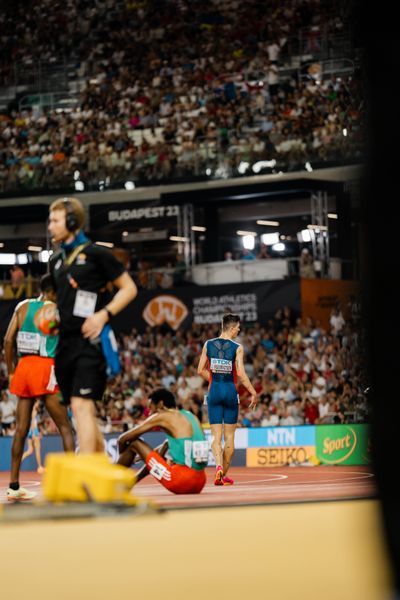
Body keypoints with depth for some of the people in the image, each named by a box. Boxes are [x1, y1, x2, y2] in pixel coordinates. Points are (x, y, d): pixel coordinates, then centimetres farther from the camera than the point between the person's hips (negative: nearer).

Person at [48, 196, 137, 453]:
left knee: (81, 406, -18)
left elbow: (129, 288, -3)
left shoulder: (96, 254, -5)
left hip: (90, 341, -8)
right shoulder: (57, 260, 15)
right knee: (85, 410, 13)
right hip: (66, 343, 8)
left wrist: (104, 314, -14)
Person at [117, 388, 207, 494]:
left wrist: (123, 457, 26)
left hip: (181, 481, -7)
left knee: (134, 444, 7)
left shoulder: (161, 416, 1)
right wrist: (142, 454, 40)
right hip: (199, 483, 7)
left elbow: (123, 439, 5)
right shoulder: (191, 416, 20)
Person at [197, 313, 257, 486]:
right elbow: (241, 373, -14)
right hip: (230, 391, -2)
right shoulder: (237, 348, -7)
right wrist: (253, 393, -8)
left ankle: (218, 466, -23)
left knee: (216, 436, 2)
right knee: (229, 436, 10)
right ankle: (224, 475, 14)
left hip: (214, 392, 2)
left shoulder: (208, 344, 3)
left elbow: (200, 370, 5)